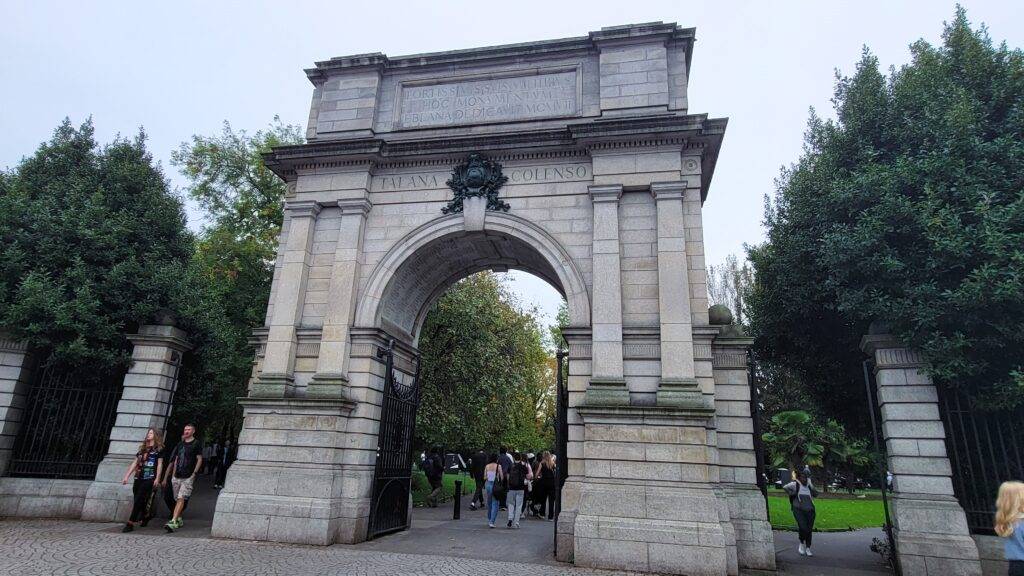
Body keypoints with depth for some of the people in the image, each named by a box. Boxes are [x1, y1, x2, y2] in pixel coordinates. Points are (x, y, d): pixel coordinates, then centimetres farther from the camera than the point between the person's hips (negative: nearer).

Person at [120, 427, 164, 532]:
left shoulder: (159, 449, 3)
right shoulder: (142, 448, 19)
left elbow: (160, 464, -2)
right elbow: (134, 463, 18)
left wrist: (157, 478, -9)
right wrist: (126, 476, 11)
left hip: (149, 479, -6)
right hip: (138, 478, 6)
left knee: (138, 501, -11)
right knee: (138, 501, 7)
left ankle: (130, 523, -11)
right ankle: (143, 519, 22)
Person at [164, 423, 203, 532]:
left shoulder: (197, 443, -2)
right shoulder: (180, 444, 15)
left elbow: (199, 459, -4)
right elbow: (176, 459, 20)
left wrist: (194, 473, -10)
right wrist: (173, 474, 12)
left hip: (188, 477, -6)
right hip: (177, 476, 6)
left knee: (181, 499, -14)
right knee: (177, 500, 12)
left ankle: (173, 522, -20)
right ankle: (179, 520, 25)